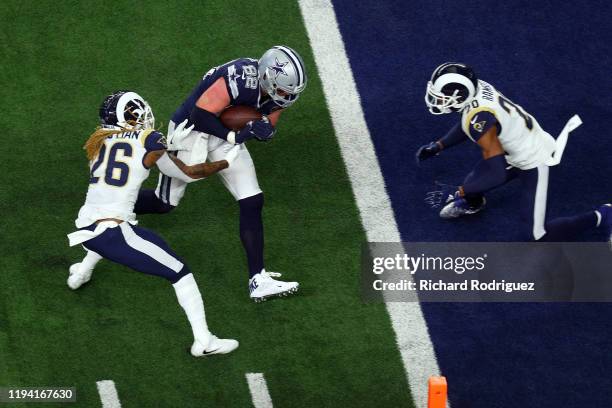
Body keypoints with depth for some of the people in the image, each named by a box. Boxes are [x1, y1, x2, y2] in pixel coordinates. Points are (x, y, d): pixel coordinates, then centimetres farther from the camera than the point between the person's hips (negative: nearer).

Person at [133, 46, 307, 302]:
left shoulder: (277, 91, -10)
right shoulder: (242, 79, -34)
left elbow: (267, 126, 4)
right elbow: (200, 115, -30)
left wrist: (263, 128, -19)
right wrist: (234, 136, -28)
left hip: (225, 135, 7)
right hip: (191, 130, -7)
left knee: (252, 203, -4)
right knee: (164, 203, 5)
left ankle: (258, 280, -2)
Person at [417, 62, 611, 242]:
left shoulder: (480, 119, -36)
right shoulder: (477, 87, -12)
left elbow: (497, 173, -30)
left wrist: (458, 192, -25)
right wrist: (438, 146, 6)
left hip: (533, 163, -8)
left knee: (536, 235, -2)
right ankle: (472, 203, 54)